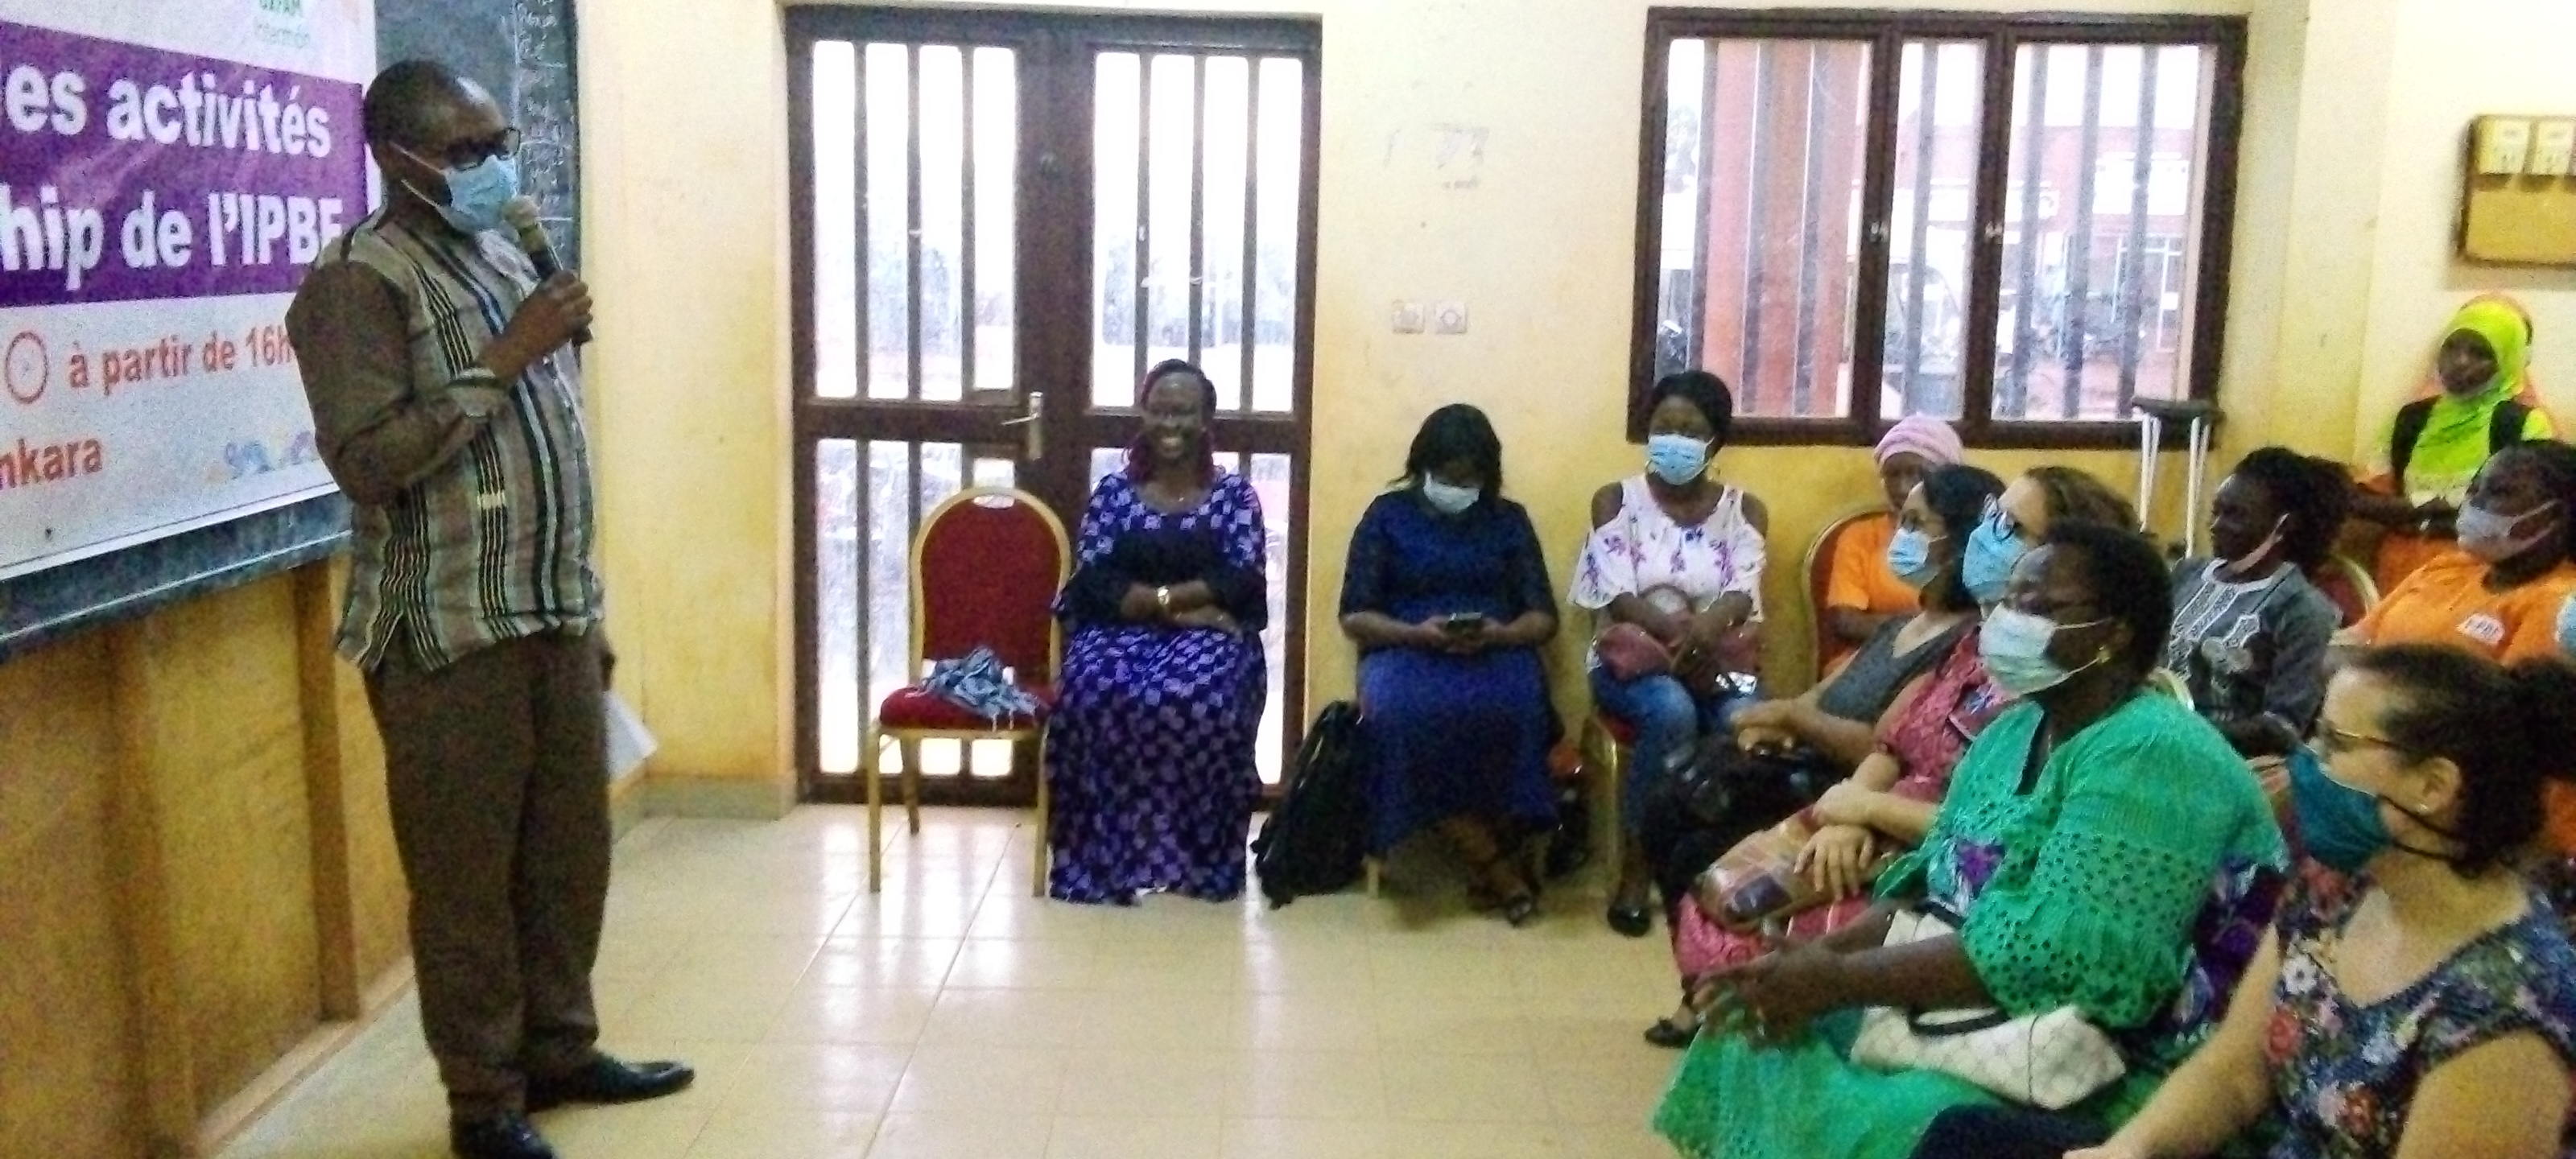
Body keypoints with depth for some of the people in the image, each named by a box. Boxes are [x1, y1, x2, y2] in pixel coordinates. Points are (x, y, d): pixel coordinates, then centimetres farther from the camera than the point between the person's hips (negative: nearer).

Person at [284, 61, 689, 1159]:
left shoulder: (505, 261, 14)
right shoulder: (358, 280, -11)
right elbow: (367, 461, -21)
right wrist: (506, 358, -20)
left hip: (555, 617, 8)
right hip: (450, 635, -8)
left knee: (571, 850, 14)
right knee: (467, 873, 3)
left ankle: (560, 1048, 30)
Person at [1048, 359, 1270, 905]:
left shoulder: (1234, 494, 7)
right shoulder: (1112, 490, 9)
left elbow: (1242, 580, -6)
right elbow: (1094, 581, -4)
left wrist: (1150, 594, -14)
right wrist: (1183, 606, -16)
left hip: (1212, 635, -1)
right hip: (1120, 631, 1)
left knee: (1197, 696, -36)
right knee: (1096, 689, -33)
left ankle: (1197, 857, -18)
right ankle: (1105, 855, -21)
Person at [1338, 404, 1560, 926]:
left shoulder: (1510, 520, 15)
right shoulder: (1387, 515, 10)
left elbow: (1544, 618, 9)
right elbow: (1354, 616, 4)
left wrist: (1498, 634, -14)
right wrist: (1418, 633, -15)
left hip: (1497, 652, 1)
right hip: (1405, 650, 0)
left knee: (1513, 708, -38)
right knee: (1402, 712, -38)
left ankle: (1493, 858, -21)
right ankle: (1499, 862, -26)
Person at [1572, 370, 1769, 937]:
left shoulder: (1744, 510, 7)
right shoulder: (1616, 500, 2)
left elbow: (1742, 595, -8)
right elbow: (1616, 596, -10)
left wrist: (1702, 633, -31)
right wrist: (1683, 632, -28)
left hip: (1710, 658, 2)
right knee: (1672, 712, -36)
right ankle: (1635, 866, -20)